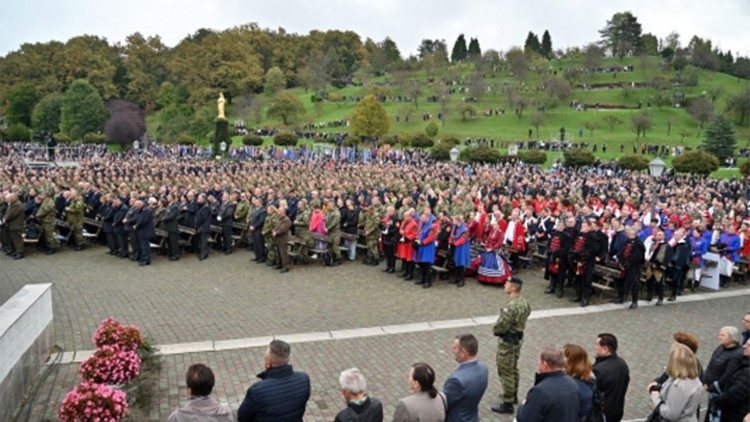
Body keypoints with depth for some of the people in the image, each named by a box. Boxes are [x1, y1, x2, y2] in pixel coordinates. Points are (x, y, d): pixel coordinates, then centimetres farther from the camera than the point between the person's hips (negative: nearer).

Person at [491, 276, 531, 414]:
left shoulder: (511, 307, -31)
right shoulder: (524, 302, -2)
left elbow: (500, 326, -27)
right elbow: (527, 314, 14)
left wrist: (494, 330, -5)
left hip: (507, 342, -9)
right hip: (518, 338, 9)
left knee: (505, 372, 3)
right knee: (513, 368, 24)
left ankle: (507, 404, 13)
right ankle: (513, 395, 40)